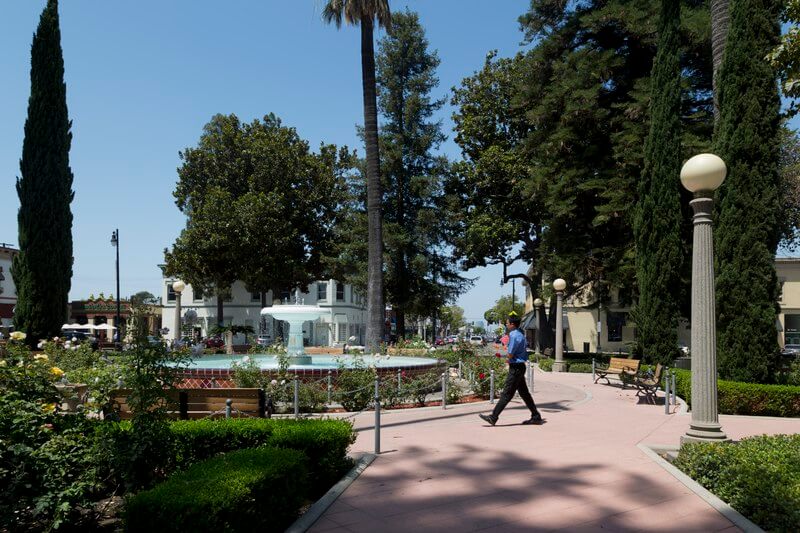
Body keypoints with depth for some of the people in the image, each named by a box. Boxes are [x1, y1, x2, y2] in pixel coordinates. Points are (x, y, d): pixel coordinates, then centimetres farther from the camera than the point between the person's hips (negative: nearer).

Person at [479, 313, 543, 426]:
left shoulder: (514, 336, -18)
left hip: (516, 368, -10)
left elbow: (510, 355, -18)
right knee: (524, 393, 14)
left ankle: (493, 417, -4)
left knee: (507, 394, -7)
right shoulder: (519, 335, 13)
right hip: (519, 367, 10)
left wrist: (509, 359, 5)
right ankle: (536, 417, 18)